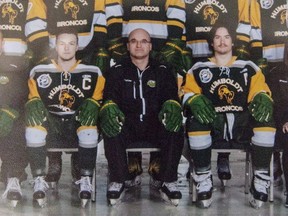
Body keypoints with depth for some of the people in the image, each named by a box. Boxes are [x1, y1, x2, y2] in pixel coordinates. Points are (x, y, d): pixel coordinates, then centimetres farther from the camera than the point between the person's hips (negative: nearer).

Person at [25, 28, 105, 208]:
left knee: (90, 106, -31)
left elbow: (98, 103, 7)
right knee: (34, 108, -28)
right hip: (51, 130, 1)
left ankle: (86, 180, -27)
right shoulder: (39, 72, 9)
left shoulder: (93, 73, 7)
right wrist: (39, 116, -12)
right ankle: (39, 180, -28)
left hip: (79, 130, -1)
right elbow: (31, 105, 9)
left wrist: (88, 116, -14)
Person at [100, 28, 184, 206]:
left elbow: (171, 95, 3)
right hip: (127, 126, 0)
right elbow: (109, 96, 2)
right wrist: (109, 108, -24)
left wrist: (171, 106, -23)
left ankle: (168, 181, -20)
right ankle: (118, 181, -21)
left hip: (156, 127, 0)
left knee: (175, 128, -32)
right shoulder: (117, 71, 17)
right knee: (111, 128, -34)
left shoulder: (163, 71, 18)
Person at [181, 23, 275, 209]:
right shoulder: (199, 69, 16)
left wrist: (262, 99, -15)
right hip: (212, 123, 0)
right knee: (196, 121, -36)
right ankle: (203, 181, -22)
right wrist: (195, 100, -17)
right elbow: (188, 91, 8)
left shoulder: (249, 67, 18)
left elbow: (261, 90, 11)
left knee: (265, 120, -32)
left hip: (241, 125, 1)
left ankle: (261, 181, -22)